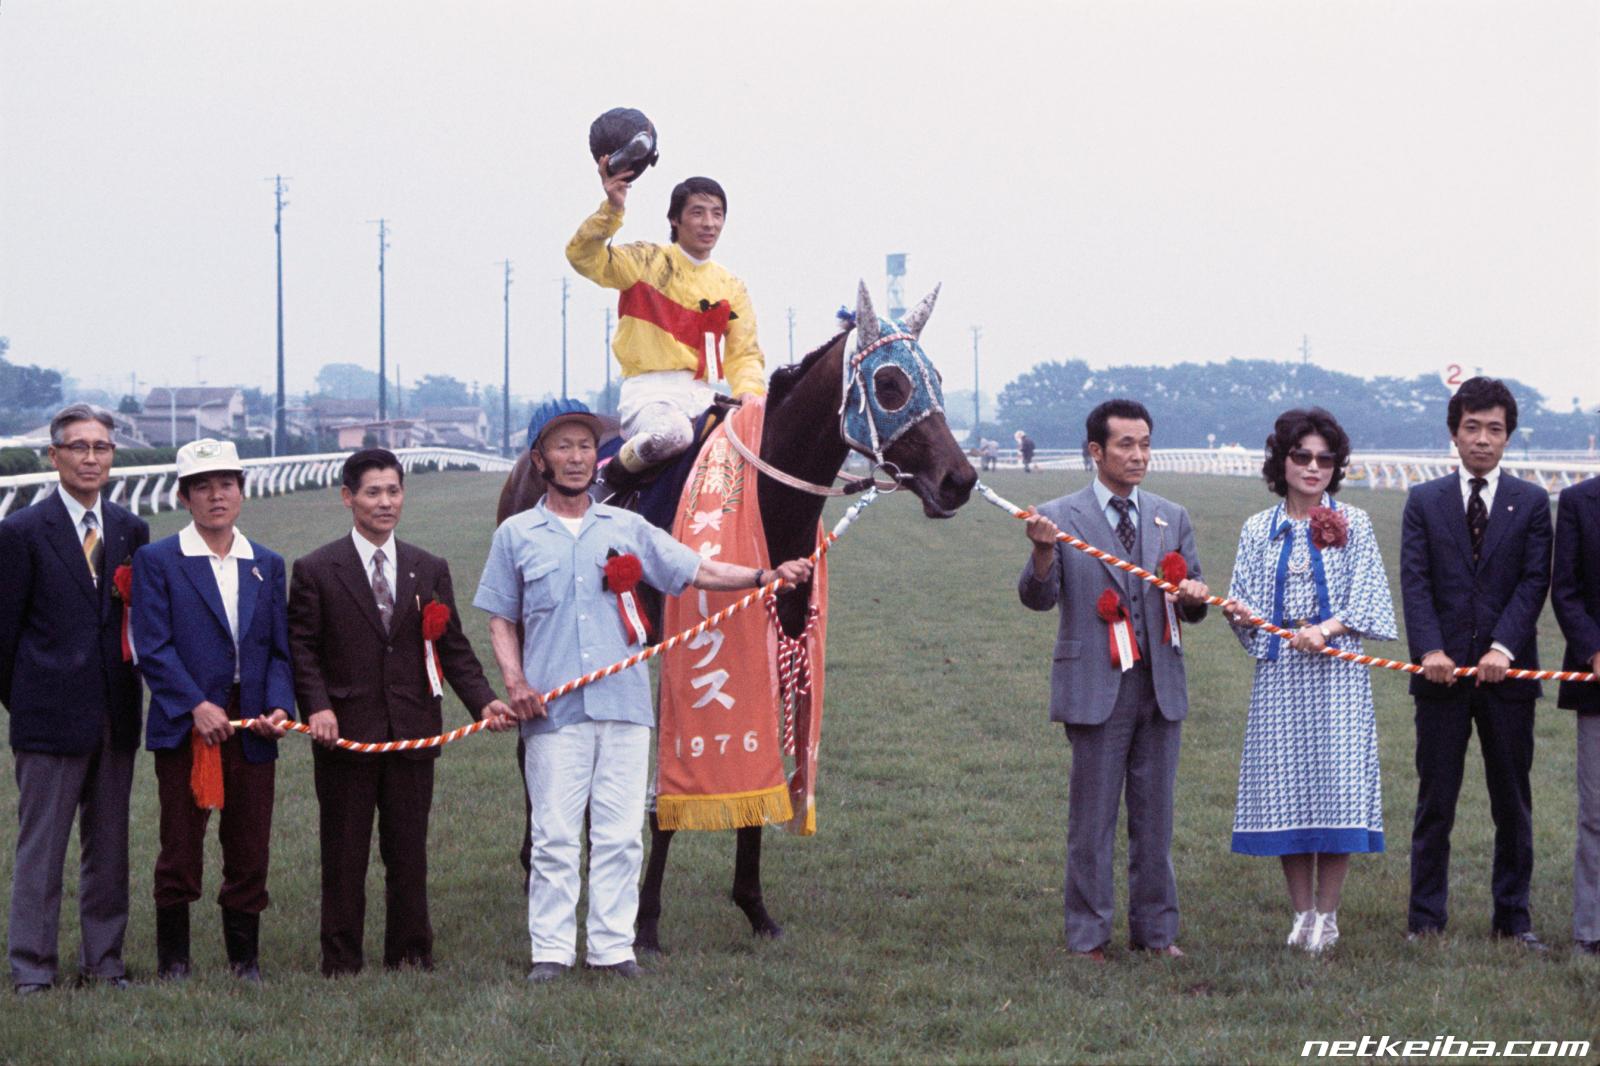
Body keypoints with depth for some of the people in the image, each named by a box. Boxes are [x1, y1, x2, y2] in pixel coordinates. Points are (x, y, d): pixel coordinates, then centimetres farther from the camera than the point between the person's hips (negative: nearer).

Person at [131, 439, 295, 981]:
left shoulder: (267, 565, 14)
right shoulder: (156, 561, 1)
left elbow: (279, 648, 11)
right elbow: (152, 647, -7)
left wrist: (280, 706, -6)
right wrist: (195, 706, -17)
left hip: (252, 729, 3)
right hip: (184, 727, -3)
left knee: (250, 851, 6)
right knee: (180, 851, 1)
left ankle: (245, 957, 16)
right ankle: (172, 958, 12)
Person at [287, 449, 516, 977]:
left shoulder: (429, 570, 12)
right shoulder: (316, 571, 2)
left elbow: (452, 647, 11)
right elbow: (302, 649, 0)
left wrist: (483, 699, -3)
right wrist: (317, 706, -15)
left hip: (413, 732, 3)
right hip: (346, 731, -3)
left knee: (409, 852, 7)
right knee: (344, 854, 2)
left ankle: (410, 954, 16)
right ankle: (340, 961, 9)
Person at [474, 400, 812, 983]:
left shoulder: (627, 529, 13)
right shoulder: (516, 535, 10)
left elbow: (697, 571, 10)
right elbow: (501, 619, 10)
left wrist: (766, 576, -3)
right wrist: (515, 682, -5)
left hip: (623, 701, 2)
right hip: (553, 710, -2)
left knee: (619, 834, 1)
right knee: (555, 835, -2)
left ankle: (613, 947, 7)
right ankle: (550, 951, 3)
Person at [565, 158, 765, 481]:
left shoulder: (731, 288, 17)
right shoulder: (648, 262, 4)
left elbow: (744, 353, 11)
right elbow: (585, 257, -11)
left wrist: (750, 391, -11)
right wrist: (612, 208, -27)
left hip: (701, 395, 5)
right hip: (649, 392, -5)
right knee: (671, 433, -37)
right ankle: (623, 465, -6)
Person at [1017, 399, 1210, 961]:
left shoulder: (1172, 519, 12)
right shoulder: (1060, 518, -1)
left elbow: (1190, 612, 13)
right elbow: (1038, 597, -10)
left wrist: (1195, 596, -11)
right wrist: (1043, 551, -29)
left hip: (1160, 684, 4)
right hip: (1096, 687, -4)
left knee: (1154, 814, 9)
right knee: (1092, 816, 1)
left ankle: (1155, 929, 18)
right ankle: (1087, 935, 9)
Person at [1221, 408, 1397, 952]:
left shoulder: (1352, 524, 4)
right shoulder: (1259, 529, 10)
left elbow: (1367, 600, -1)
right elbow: (1249, 605, 9)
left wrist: (1326, 629, -17)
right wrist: (1239, 613, -14)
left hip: (1337, 671, -2)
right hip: (1278, 673, 2)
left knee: (1336, 784, -7)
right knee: (1283, 789, 1)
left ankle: (1327, 913, 3)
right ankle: (1301, 913, 12)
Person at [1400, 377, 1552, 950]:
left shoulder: (1531, 502, 7)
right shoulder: (1424, 502, 8)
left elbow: (1534, 581, -2)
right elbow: (1415, 582, -1)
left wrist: (1503, 648, -16)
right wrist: (1429, 650, -15)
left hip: (1507, 671, 0)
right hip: (1442, 670, 0)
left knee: (1512, 801, 7)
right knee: (1435, 800, 2)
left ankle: (1513, 916, 15)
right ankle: (1425, 918, 8)